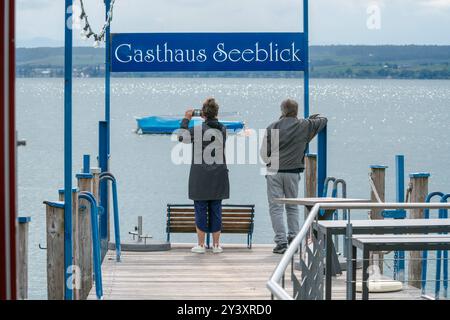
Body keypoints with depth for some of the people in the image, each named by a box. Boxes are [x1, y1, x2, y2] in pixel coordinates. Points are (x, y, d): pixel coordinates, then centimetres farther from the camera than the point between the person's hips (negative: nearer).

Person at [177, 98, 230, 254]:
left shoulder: (198, 129, -11)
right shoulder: (223, 129, 2)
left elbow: (181, 137, 3)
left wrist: (186, 119, 13)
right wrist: (210, 120, 24)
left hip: (200, 176, -3)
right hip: (219, 175, 3)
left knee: (201, 209, 2)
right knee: (216, 209, 7)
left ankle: (201, 245, 3)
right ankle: (216, 244, 9)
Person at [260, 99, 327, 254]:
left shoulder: (272, 127, -1)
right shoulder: (304, 126, 1)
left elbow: (264, 152, 3)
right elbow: (323, 120, 18)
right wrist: (313, 117, 37)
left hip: (274, 171, -1)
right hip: (293, 173, 1)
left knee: (276, 207, 0)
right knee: (292, 207, 15)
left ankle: (281, 241, -7)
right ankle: (293, 238, 10)